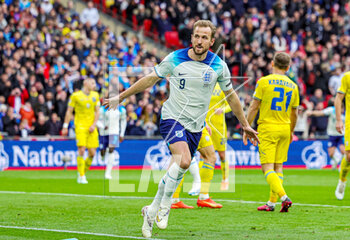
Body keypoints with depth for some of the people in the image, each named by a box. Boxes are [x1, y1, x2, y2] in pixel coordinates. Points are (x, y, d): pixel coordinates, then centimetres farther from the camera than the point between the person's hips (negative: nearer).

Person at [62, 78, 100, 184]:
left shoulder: (95, 95, 11)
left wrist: (94, 125, -2)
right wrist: (65, 126, -1)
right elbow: (69, 112, 2)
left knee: (92, 153, -2)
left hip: (91, 128, 4)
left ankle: (83, 171, 21)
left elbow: (97, 111, 12)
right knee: (81, 150, -16)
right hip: (80, 126, -4)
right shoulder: (75, 96, -2)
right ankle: (81, 177, -10)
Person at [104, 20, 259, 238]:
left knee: (175, 172, 5)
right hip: (172, 118, -3)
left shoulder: (218, 66, -2)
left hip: (196, 126, 3)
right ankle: (165, 203, -10)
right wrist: (120, 97, 8)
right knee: (184, 160, -28)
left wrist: (245, 125, 16)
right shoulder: (175, 59, -6)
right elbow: (150, 79, 5)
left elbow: (231, 95, 12)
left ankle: (152, 211, 24)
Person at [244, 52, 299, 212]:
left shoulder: (264, 82, -6)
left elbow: (254, 107, -6)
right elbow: (294, 114, 14)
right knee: (278, 166, 12)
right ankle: (272, 202, 13)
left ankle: (284, 196, -24)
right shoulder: (293, 86, 7)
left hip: (267, 128, -5)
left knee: (267, 168, -6)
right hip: (285, 128, 5)